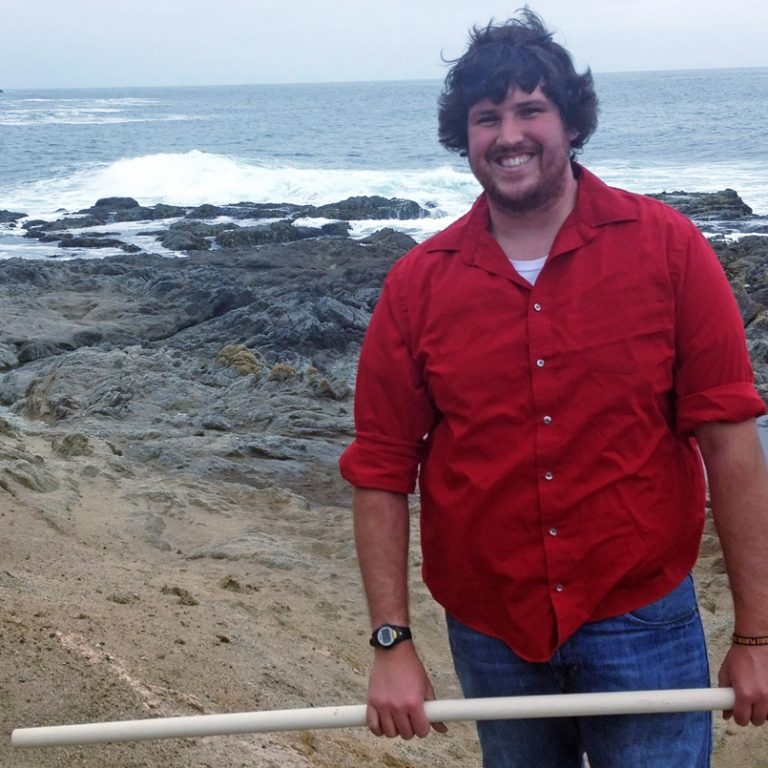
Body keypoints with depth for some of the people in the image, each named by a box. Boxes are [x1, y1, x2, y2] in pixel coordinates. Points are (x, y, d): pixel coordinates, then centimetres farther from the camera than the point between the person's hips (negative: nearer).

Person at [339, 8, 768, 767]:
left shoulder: (666, 248, -9)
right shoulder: (417, 285, -5)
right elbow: (380, 473, -2)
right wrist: (391, 644, -5)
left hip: (640, 618, -2)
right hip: (490, 632, 2)